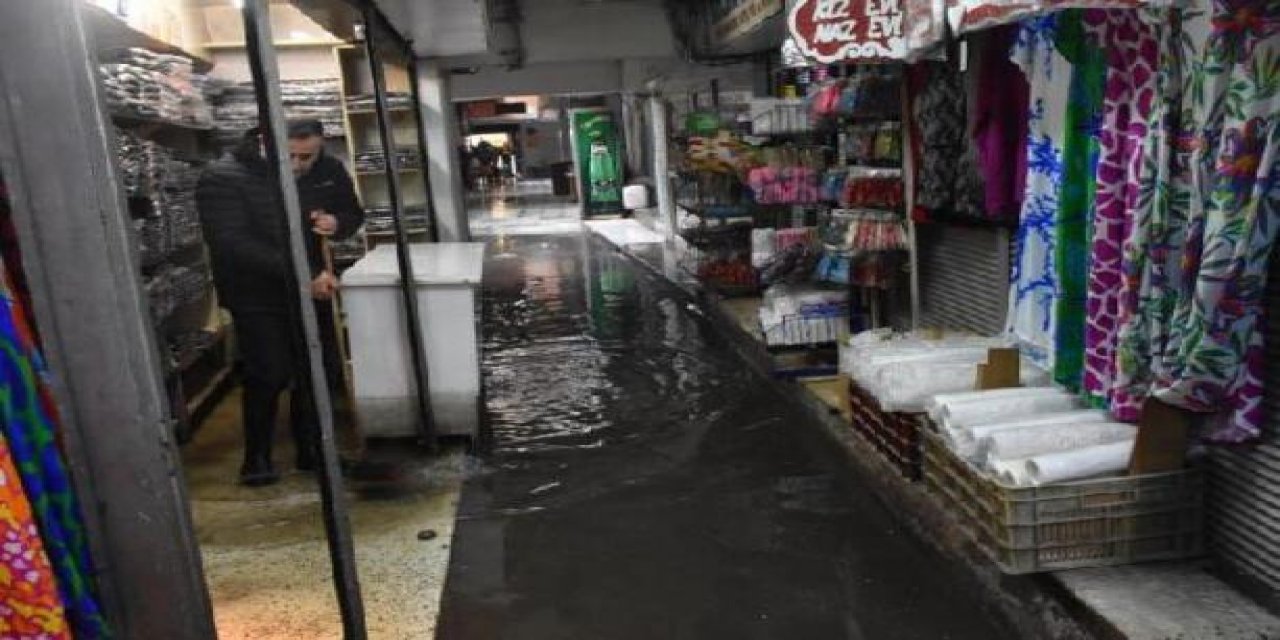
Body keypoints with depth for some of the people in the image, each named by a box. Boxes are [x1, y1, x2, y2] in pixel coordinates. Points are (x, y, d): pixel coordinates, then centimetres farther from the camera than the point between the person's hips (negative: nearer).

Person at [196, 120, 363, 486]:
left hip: (311, 289, 5)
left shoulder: (329, 171, -3)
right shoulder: (223, 179, -19)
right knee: (270, 375, -9)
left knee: (315, 373, 8)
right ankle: (257, 458, 12)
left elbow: (353, 214, 10)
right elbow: (233, 245, -27)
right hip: (256, 296, -4)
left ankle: (311, 452, 25)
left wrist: (337, 223, -16)